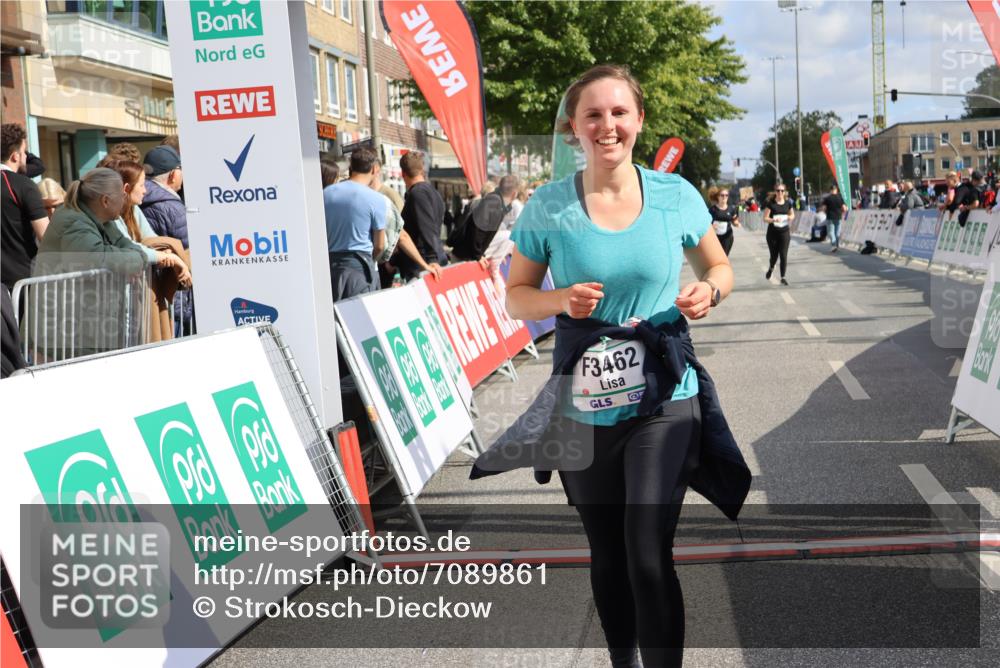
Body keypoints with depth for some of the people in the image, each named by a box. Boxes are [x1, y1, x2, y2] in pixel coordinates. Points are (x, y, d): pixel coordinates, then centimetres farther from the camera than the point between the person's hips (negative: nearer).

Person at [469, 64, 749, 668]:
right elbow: (517, 296, 6)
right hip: (583, 408, 1)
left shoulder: (676, 195, -3)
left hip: (665, 400, -1)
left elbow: (719, 266, 13)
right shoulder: (548, 207, -4)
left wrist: (708, 292, -10)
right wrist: (561, 300, -15)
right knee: (607, 555, 17)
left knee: (649, 556, -13)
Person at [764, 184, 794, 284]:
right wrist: (774, 220, -26)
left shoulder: (788, 203, 3)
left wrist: (791, 217, -5)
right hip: (772, 233, -1)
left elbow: (792, 215, 18)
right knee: (774, 255, 9)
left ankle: (783, 277, 1)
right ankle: (771, 268, 42)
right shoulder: (770, 203, -6)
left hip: (784, 232, 2)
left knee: (784, 255, -5)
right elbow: (765, 218, -8)